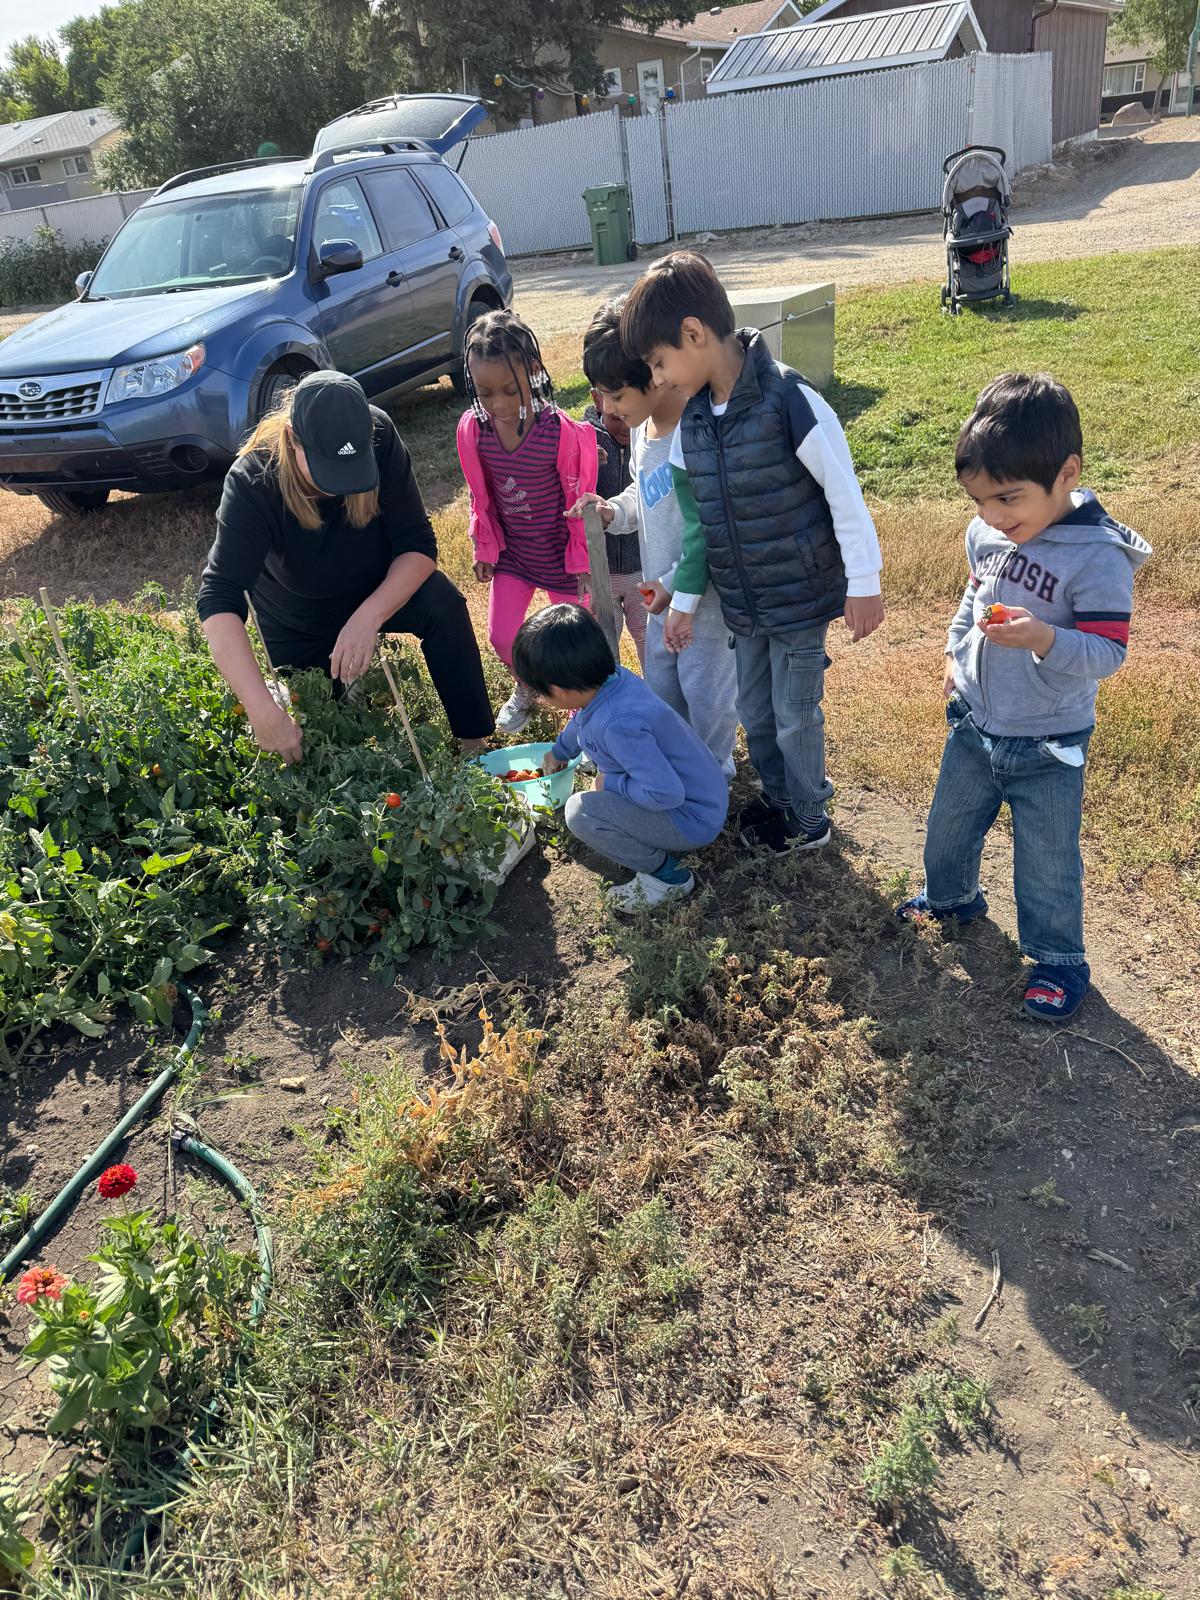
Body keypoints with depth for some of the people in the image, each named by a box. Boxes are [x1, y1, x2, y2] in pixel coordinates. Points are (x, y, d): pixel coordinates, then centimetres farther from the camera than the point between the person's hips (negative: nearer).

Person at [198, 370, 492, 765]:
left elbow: (418, 545, -26)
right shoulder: (252, 482, -35)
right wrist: (264, 712, -55)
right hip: (300, 624, 0)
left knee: (442, 602, -30)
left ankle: (475, 744, -18)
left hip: (379, 590, 1)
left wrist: (369, 616, -43)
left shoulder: (379, 438, -30)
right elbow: (218, 600, -44)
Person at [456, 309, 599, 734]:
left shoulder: (559, 431, -26)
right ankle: (525, 688, 41)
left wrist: (582, 562, -8)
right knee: (501, 636, 9)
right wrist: (485, 549, 8)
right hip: (512, 551, 4)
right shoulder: (472, 429, -15)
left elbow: (579, 500, -15)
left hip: (560, 552, -3)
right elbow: (480, 495, 0)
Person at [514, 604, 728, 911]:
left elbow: (666, 793, -36)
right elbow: (583, 719, 20)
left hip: (693, 820, -10)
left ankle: (668, 876, -4)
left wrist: (611, 784, -19)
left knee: (580, 812, -21)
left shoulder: (619, 725, -34)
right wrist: (559, 752, 39)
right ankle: (662, 848, 19)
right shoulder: (615, 677, -5)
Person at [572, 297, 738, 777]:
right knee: (661, 689, 23)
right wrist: (614, 511, -3)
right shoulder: (640, 427, 2)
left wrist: (678, 583, -21)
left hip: (706, 594, -9)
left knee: (707, 693, 9)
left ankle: (714, 773, 33)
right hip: (661, 592, 9)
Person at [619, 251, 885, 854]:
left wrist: (863, 584, -12)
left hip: (801, 596, -6)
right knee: (754, 710, 19)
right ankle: (778, 798, 42)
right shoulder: (692, 418, -1)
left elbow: (843, 493, -16)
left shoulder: (788, 401, -22)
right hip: (741, 603, 7)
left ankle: (808, 820, 30)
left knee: (795, 714, 8)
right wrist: (683, 600, 10)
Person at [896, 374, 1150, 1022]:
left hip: (1046, 746, -6)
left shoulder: (1097, 555, -25)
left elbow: (1108, 651, -25)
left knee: (1046, 862, 10)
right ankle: (952, 897, 53)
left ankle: (1059, 959, 32)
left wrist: (1046, 640, -41)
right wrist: (955, 651, 7)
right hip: (973, 725, 6)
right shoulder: (985, 533, -5)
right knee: (948, 827, 25)